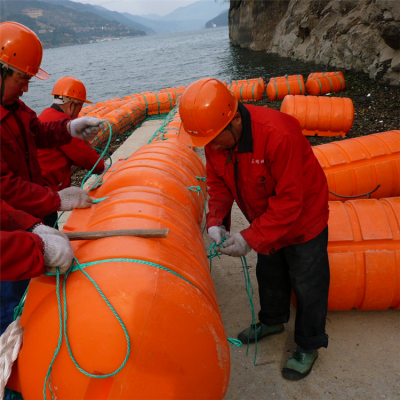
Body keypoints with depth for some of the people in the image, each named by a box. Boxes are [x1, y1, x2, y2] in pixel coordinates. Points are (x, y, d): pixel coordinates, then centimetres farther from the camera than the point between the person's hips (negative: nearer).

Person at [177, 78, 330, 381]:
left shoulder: (278, 135, -39)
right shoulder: (215, 137, -16)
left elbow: (289, 200, -33)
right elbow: (218, 182, -4)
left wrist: (251, 239, -33)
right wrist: (216, 221, -20)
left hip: (303, 220, -6)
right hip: (265, 220, 7)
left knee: (307, 286, 9)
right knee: (269, 275, 24)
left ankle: (309, 347, 34)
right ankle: (273, 320, 52)